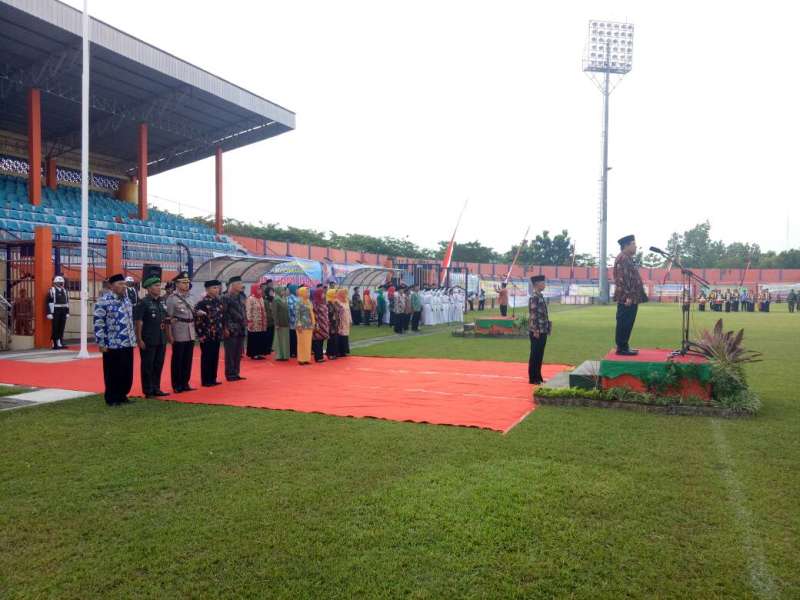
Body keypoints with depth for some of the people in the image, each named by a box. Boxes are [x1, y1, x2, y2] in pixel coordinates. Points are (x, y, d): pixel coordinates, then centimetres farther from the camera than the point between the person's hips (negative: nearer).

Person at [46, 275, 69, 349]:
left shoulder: (64, 291, 15)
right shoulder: (51, 291, -6)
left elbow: (67, 302, 17)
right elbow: (48, 303, -10)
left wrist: (67, 312, 13)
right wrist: (49, 313, -15)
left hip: (63, 312, 6)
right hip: (55, 312, -6)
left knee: (61, 328, 8)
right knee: (55, 329, -2)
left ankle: (60, 343, 15)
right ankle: (55, 344, 3)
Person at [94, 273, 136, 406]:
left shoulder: (126, 299, 13)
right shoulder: (103, 301, -11)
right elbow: (98, 323, -12)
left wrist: (133, 338, 18)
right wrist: (101, 343, -13)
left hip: (128, 343, 7)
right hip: (112, 345, -7)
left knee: (127, 372, 11)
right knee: (113, 373, 3)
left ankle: (122, 395, 24)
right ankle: (111, 398, 15)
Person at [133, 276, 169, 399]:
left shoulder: (162, 302, 11)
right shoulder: (143, 303, -10)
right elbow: (138, 322, -13)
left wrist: (168, 320, 3)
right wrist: (139, 340, -15)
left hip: (161, 340, 7)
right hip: (148, 341, -7)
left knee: (159, 365, 13)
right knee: (147, 366, 3)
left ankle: (156, 388, 23)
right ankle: (148, 391, 12)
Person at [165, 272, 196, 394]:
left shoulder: (190, 298, 13)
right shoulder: (172, 299, -6)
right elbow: (168, 319, -10)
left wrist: (196, 332, 15)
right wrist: (169, 335, -14)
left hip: (191, 335, 6)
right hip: (179, 335, -6)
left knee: (188, 360, 9)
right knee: (177, 361, 2)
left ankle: (185, 383, 18)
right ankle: (177, 385, 10)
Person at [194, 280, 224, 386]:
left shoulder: (219, 301, 8)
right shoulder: (202, 303, -12)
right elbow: (197, 319, -13)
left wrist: (221, 331, 14)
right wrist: (201, 335, -15)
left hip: (217, 335, 6)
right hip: (207, 335, -6)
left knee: (215, 357, 12)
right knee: (206, 358, 2)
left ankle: (213, 379, 21)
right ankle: (205, 381, 11)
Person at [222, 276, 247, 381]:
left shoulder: (241, 296, 13)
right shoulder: (226, 297, -8)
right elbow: (223, 313, -12)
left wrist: (245, 323, 13)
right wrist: (225, 328, -16)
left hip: (241, 329, 7)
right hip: (231, 330, -7)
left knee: (238, 354, 10)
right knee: (230, 353, -1)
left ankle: (236, 373, 18)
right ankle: (230, 375, 6)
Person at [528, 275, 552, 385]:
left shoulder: (540, 296, 14)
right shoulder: (534, 297, -15)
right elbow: (533, 315, -19)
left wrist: (547, 327, 18)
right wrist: (535, 330, -21)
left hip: (543, 331, 9)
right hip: (537, 331, -9)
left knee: (540, 355, 13)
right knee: (535, 355, -2)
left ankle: (538, 377, 21)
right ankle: (533, 378, 5)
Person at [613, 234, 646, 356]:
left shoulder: (628, 258, 20)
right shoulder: (622, 258, -13)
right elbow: (621, 279, -21)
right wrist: (627, 296, -24)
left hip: (632, 297, 11)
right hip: (626, 298, -11)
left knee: (627, 323, 12)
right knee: (624, 323, -6)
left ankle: (623, 346, 18)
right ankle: (622, 348, -2)